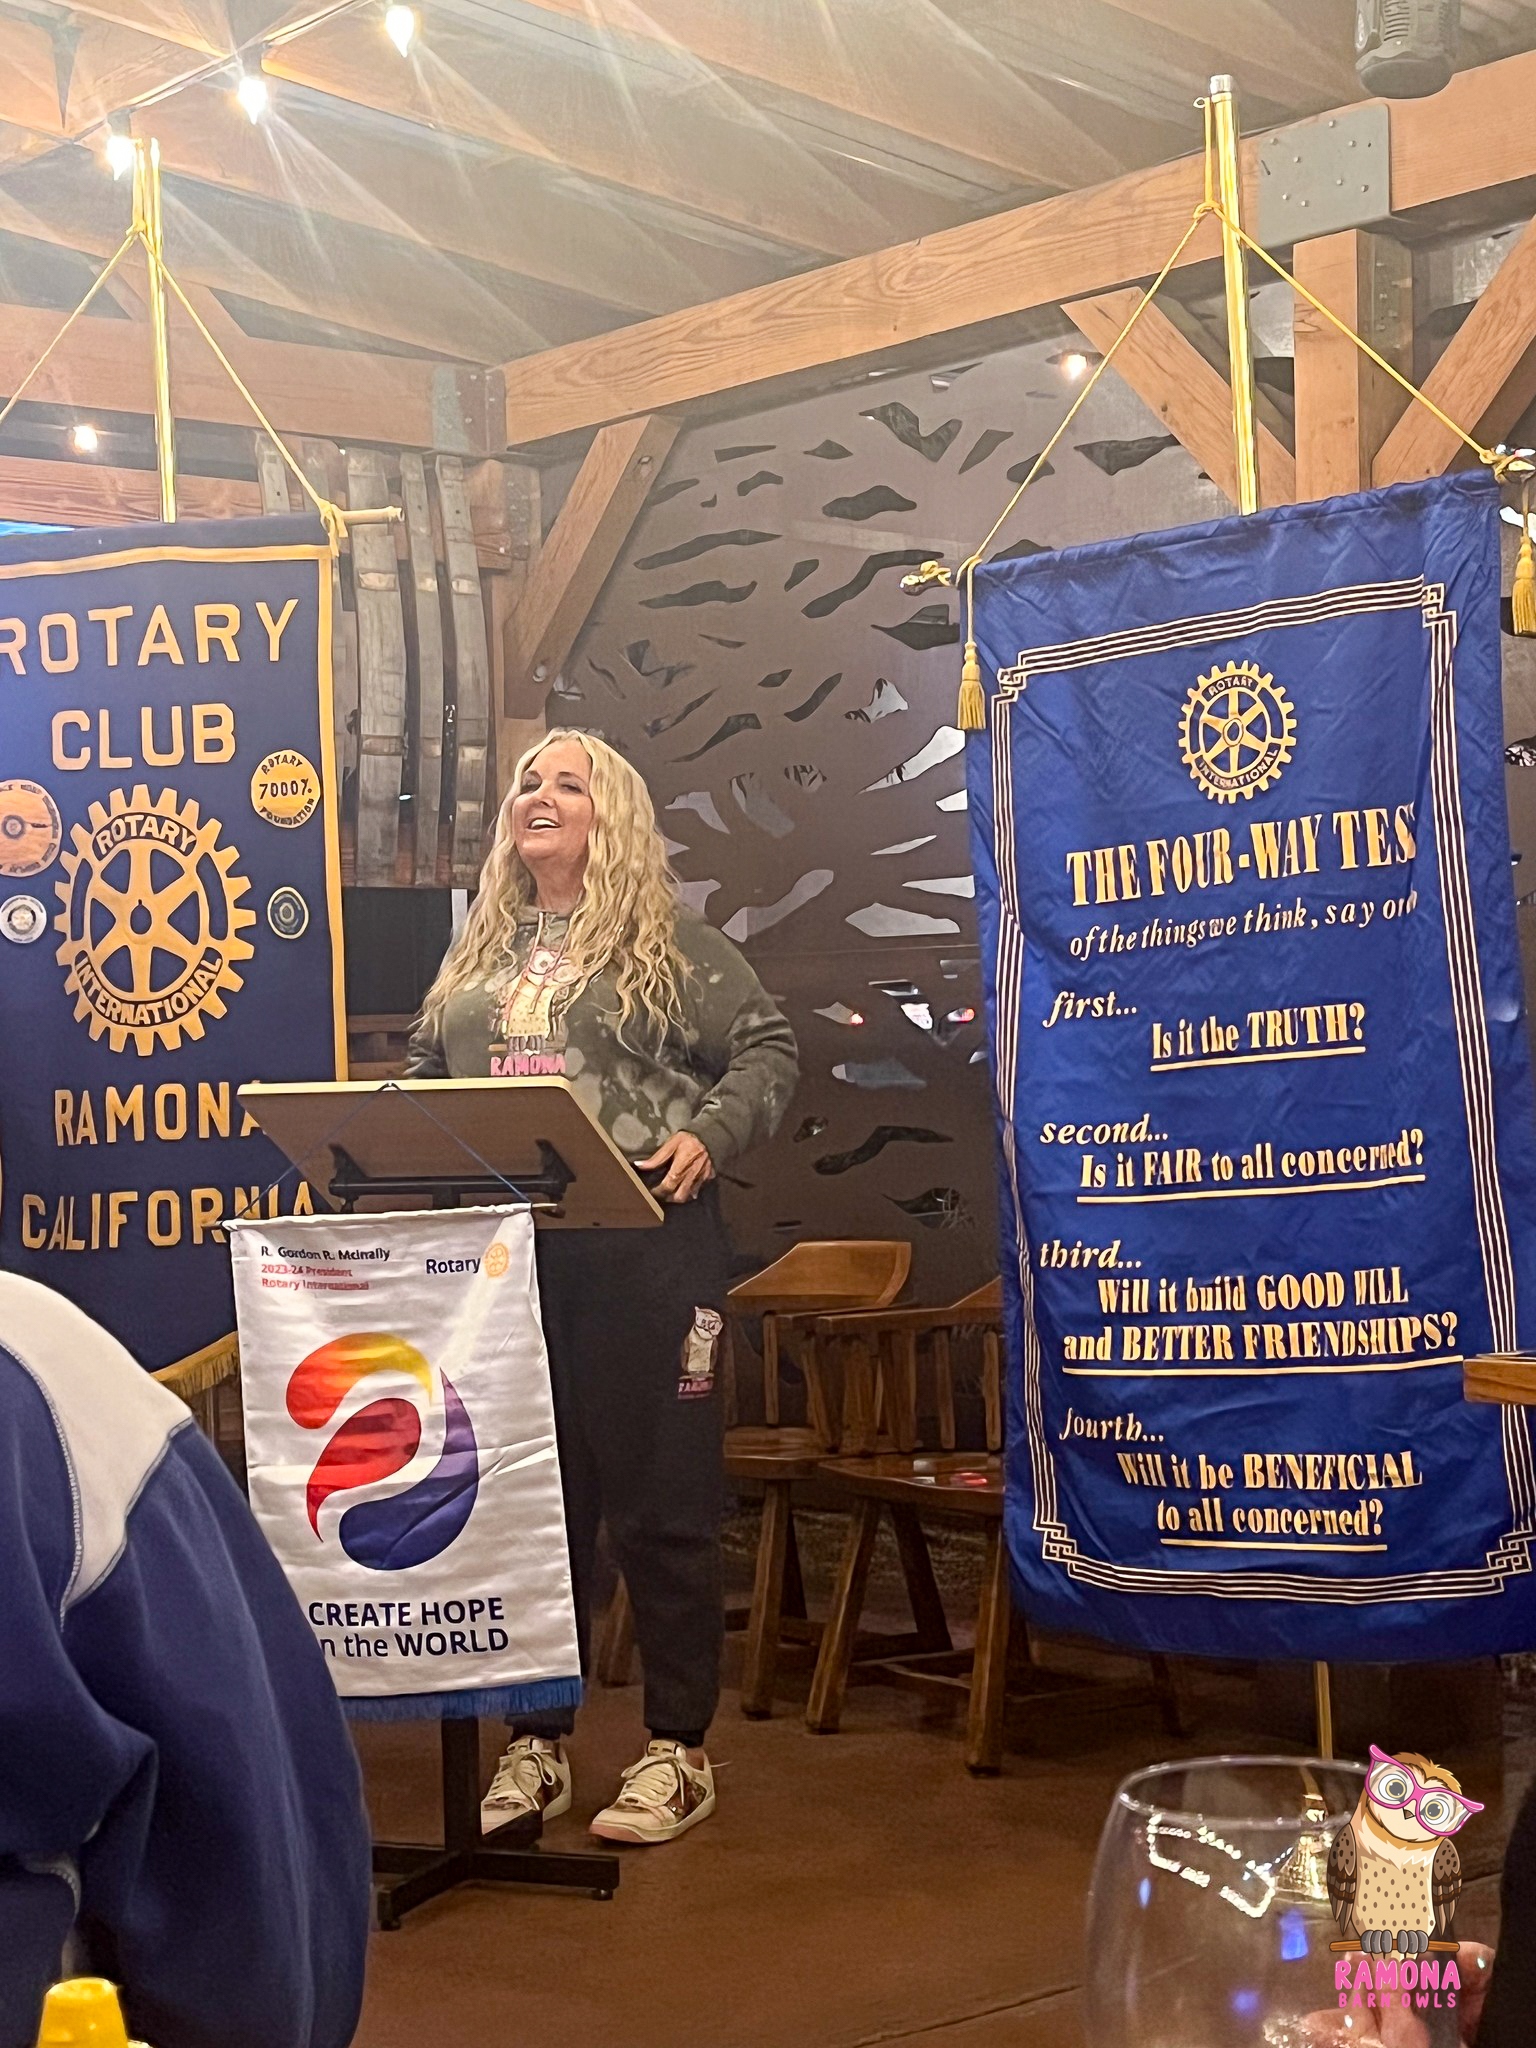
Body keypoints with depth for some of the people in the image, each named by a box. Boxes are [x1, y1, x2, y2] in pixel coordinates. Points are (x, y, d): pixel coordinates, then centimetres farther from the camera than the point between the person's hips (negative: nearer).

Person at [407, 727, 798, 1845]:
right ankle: (537, 1742, 22)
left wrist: (709, 1134, -17)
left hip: (642, 1250, -5)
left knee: (661, 1500, 1)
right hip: (501, 1254, 5)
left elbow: (767, 1052, -1)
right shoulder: (478, 952, 19)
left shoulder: (671, 941, 2)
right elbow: (426, 1076, 23)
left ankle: (680, 1749, 12)